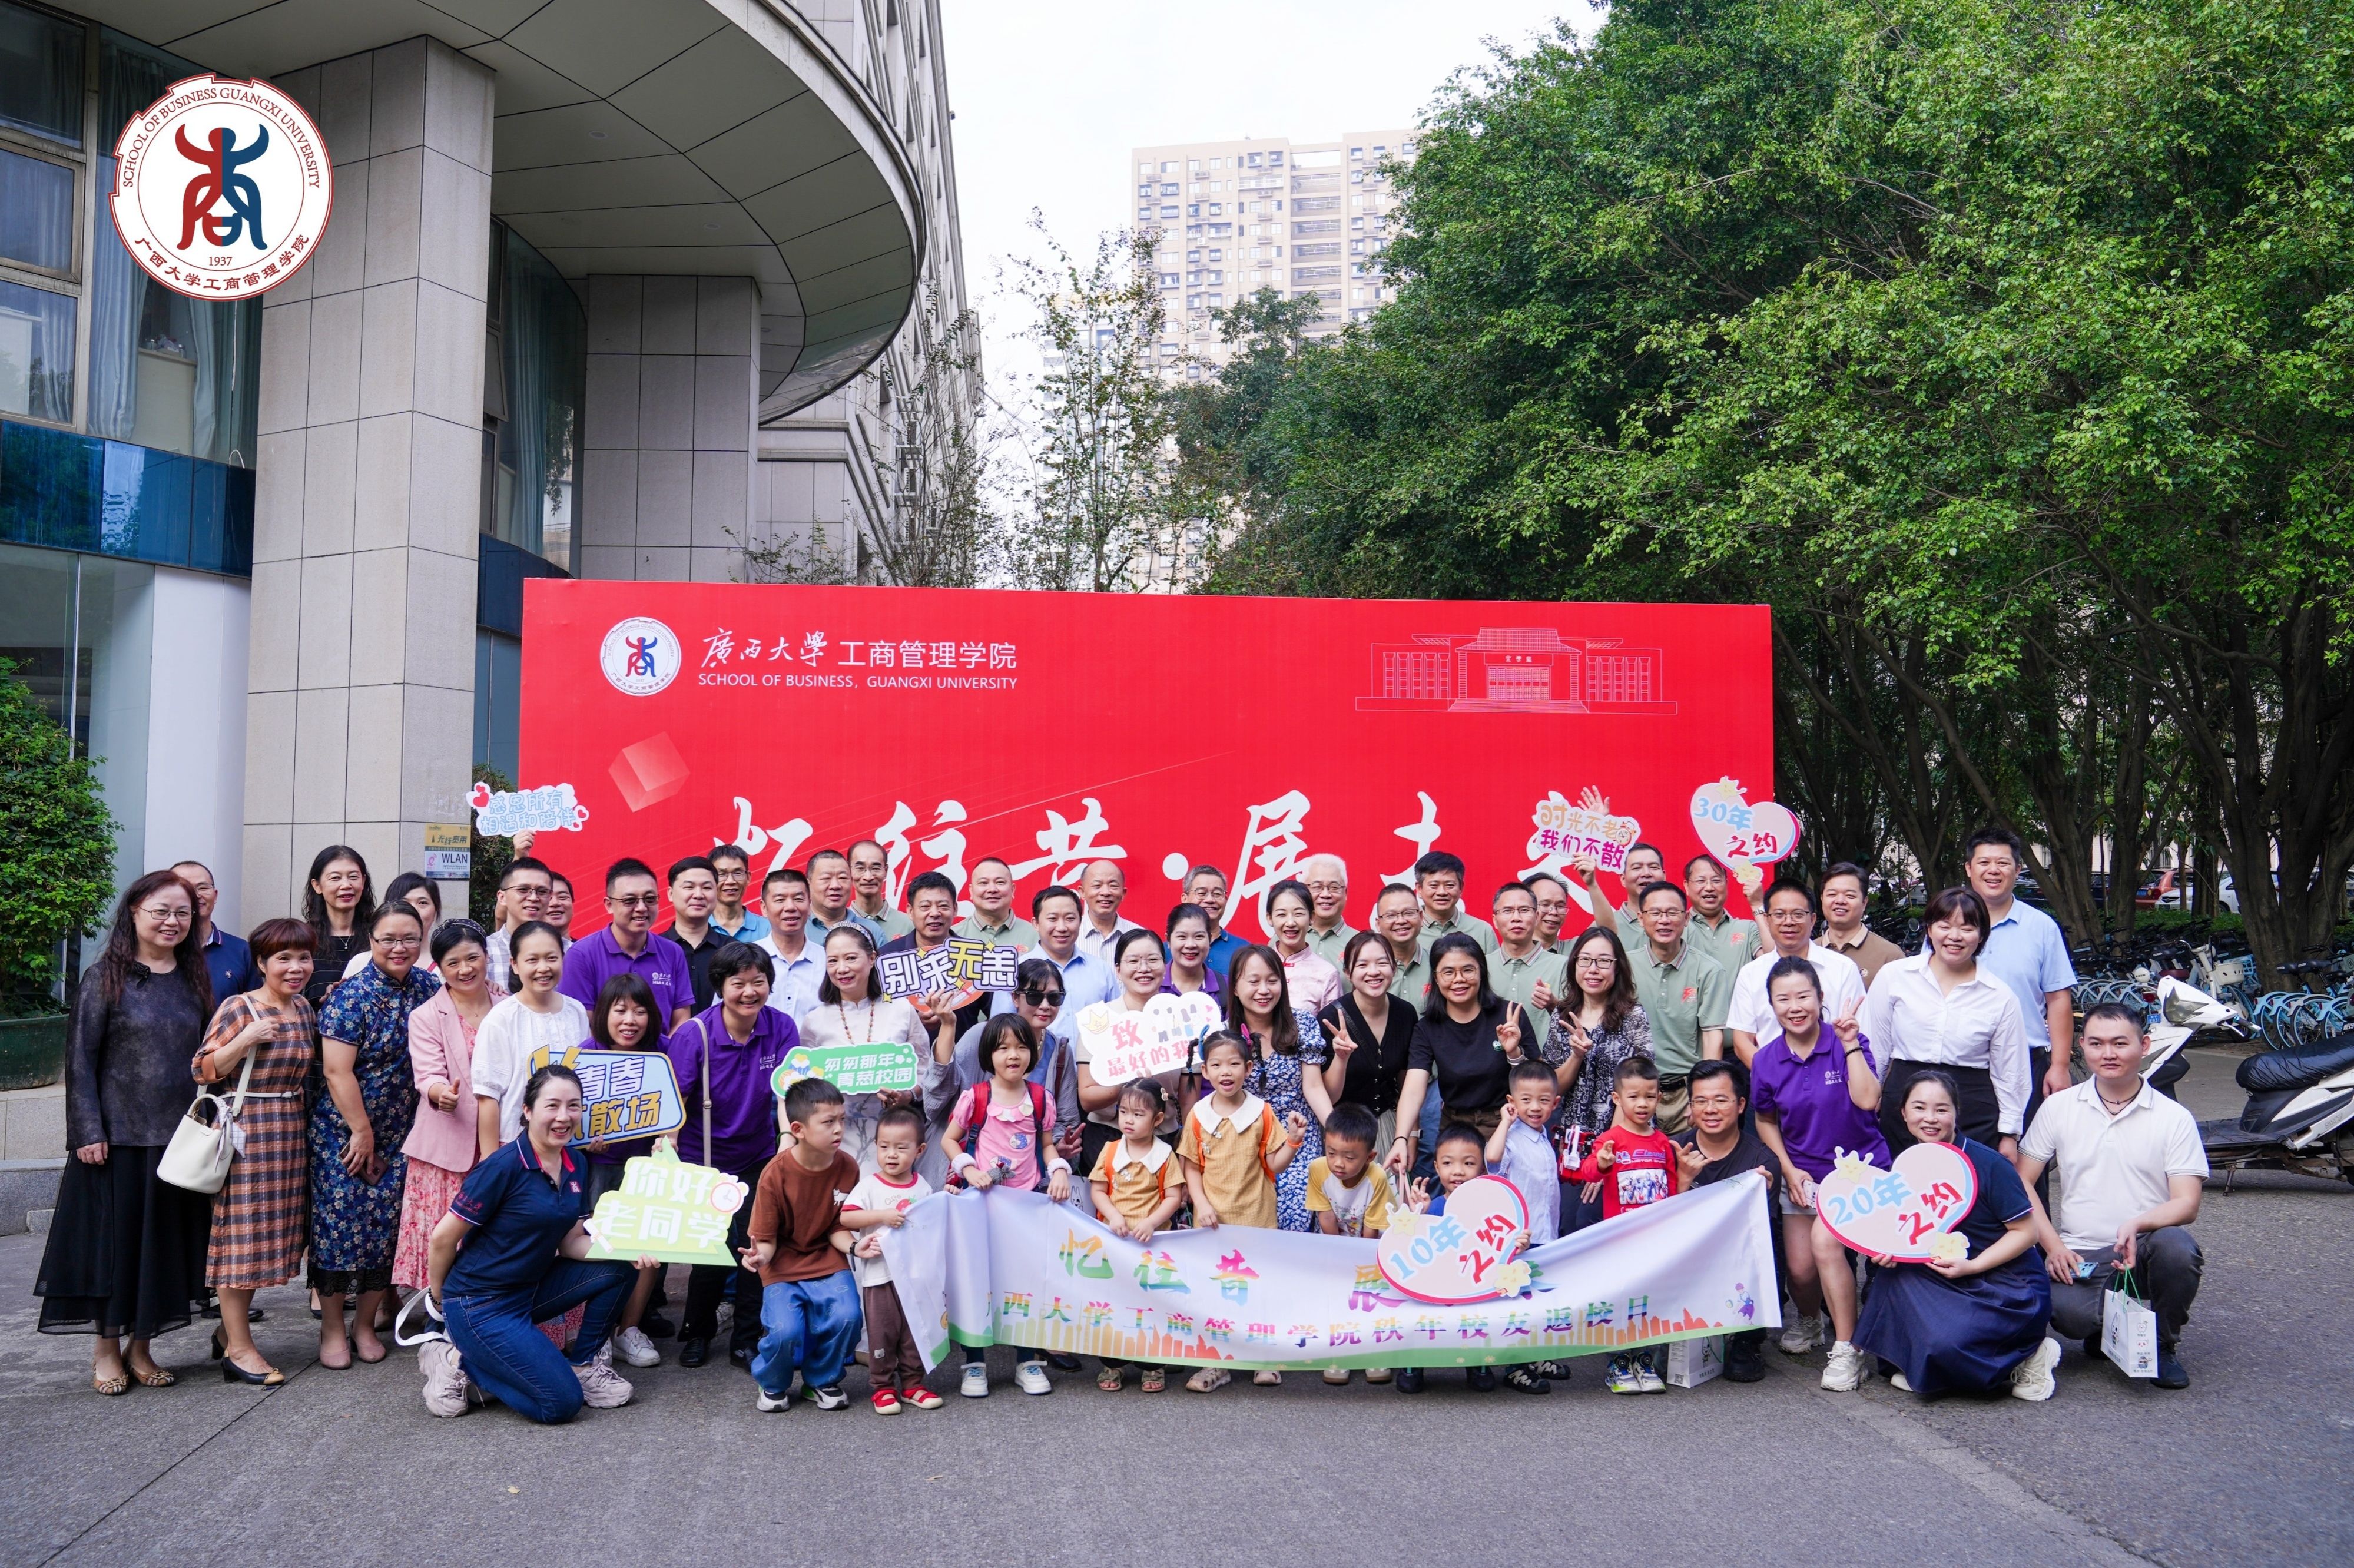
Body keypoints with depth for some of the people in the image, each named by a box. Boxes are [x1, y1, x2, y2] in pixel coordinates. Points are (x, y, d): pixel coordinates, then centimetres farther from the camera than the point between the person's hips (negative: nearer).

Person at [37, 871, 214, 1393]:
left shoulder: (194, 980, 9)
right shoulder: (106, 978, -4)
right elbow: (80, 1059, -6)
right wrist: (88, 1132, -12)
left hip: (178, 1135, 4)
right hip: (118, 1136, -4)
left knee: (166, 1241, 8)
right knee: (113, 1237, 3)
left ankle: (141, 1346, 20)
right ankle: (106, 1349, 17)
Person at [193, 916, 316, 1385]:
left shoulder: (303, 1008, 11)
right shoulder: (238, 1008, -10)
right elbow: (204, 1070, -11)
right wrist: (245, 1040, -24)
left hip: (289, 1130, 7)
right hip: (246, 1130, -7)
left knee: (270, 1232, 12)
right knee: (242, 1231, -3)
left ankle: (231, 1329, 26)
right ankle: (239, 1349, 4)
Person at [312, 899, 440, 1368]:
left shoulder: (428, 989, 3)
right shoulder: (351, 997, -12)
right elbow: (338, 1071, -15)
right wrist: (361, 1132, -13)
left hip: (401, 1136, 4)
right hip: (344, 1131, -4)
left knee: (387, 1228, 6)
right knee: (339, 1223, -1)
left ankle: (366, 1325, 20)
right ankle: (332, 1329, 13)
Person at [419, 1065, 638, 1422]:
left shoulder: (574, 1165, 3)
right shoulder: (505, 1167, -21)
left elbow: (570, 1242, 5)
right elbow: (444, 1238, -14)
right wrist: (440, 1297, 3)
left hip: (531, 1289, 8)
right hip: (481, 1306, -8)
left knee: (616, 1268, -8)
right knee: (561, 1403, -14)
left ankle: (583, 1363, 8)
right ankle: (460, 1362, 2)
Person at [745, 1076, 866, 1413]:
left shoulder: (847, 1168, -7)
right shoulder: (776, 1174, -15)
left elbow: (838, 1230, 1)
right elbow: (766, 1238, -7)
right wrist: (761, 1256, -30)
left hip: (828, 1262, 2)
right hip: (783, 1268, -2)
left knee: (846, 1317, -24)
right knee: (785, 1331, -24)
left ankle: (824, 1380, 9)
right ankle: (773, 1384, 12)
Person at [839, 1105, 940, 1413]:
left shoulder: (923, 1188, 6)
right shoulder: (870, 1185, -5)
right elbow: (846, 1217, -16)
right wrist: (882, 1216, -24)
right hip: (880, 1274, -3)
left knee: (915, 1332, 9)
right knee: (882, 1333, 2)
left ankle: (912, 1384, 21)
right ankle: (882, 1387, 14)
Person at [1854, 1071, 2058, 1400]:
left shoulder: (1988, 1165, -15)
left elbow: (2025, 1231, -11)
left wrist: (1971, 1266, -20)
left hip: (2014, 1289, -6)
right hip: (1957, 1285, 6)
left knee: (1946, 1343, -29)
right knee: (1893, 1272, -20)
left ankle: (2025, 1358, 0)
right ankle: (1920, 1365, -3)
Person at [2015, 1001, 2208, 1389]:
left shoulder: (2174, 1118, 3)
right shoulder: (2058, 1107, 6)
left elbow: (2187, 1204, -4)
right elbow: (2022, 1182, 6)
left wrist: (2138, 1225, -25)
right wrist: (2053, 1246, -6)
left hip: (2144, 1250, 0)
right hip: (2078, 1257, 0)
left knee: (2177, 1248, -36)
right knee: (2067, 1313, -32)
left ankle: (2165, 1344, -4)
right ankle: (2105, 1328, 10)